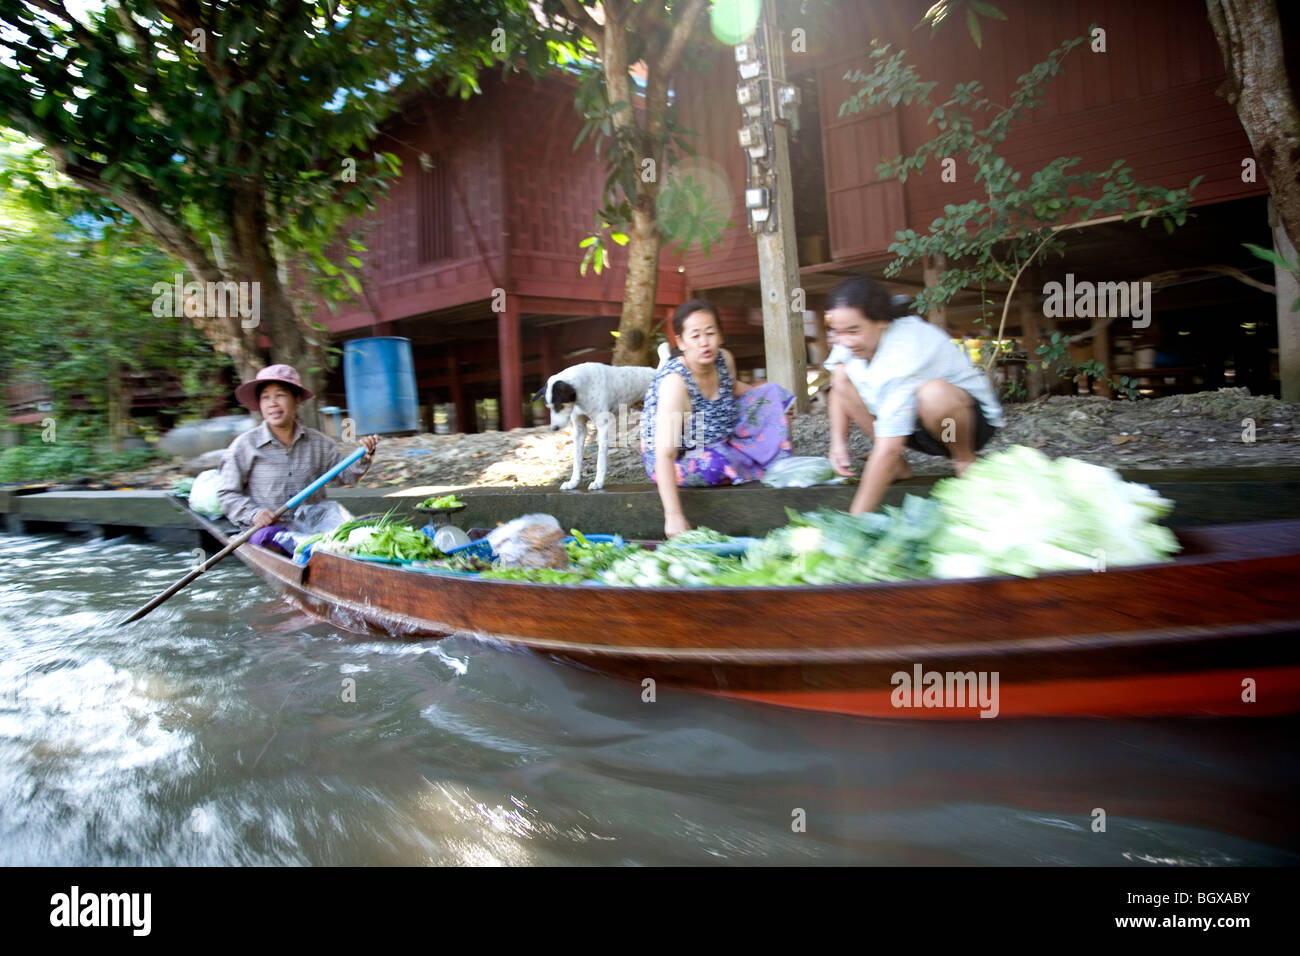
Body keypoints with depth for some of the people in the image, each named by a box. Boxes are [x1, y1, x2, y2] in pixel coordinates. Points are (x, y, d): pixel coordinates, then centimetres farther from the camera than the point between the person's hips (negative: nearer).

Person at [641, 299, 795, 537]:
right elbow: (664, 455, -40)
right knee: (716, 464, -40)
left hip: (721, 443, 7)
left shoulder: (724, 360, -12)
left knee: (773, 393, 2)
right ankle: (760, 472, -5)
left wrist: (770, 394, 2)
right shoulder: (675, 381, -33)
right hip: (679, 461, -7)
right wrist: (674, 516, -47)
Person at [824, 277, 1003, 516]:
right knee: (841, 376, -9)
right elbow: (839, 388, 4)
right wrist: (838, 441, -13)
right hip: (913, 424, 8)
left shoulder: (903, 355, -36)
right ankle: (898, 468, -3)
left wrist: (856, 518, -41)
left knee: (934, 393, -42)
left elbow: (888, 448, -40)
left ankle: (965, 458, -10)